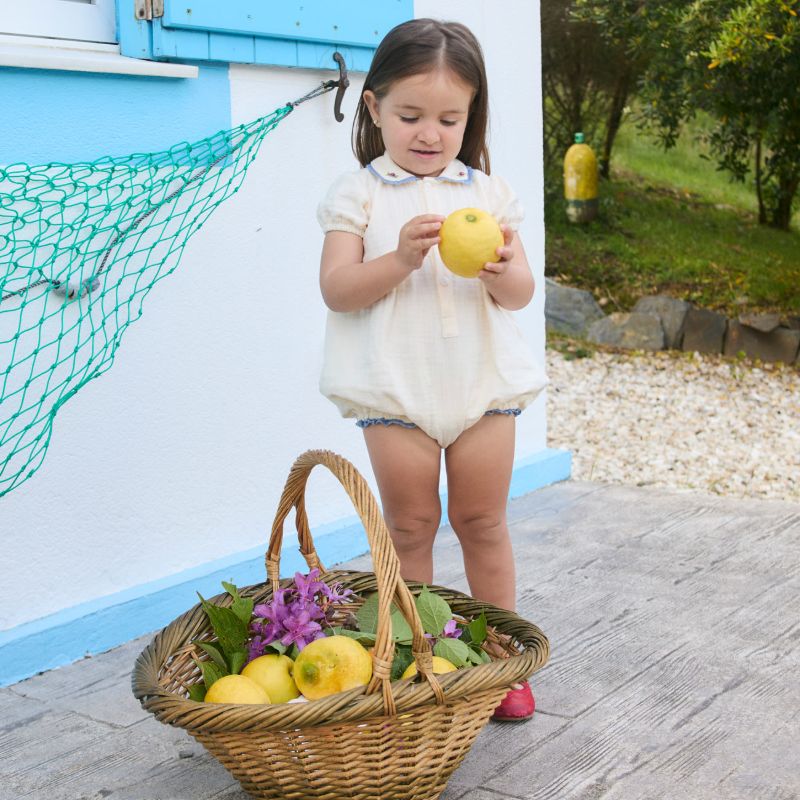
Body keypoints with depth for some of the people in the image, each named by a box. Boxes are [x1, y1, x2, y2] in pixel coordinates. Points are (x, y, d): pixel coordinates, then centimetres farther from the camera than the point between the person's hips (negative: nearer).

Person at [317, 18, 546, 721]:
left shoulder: (487, 193, 6)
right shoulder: (359, 194, 0)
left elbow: (521, 294, 2)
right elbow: (337, 290, -9)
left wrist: (501, 268, -20)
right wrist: (401, 258, -24)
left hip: (482, 379, 2)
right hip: (396, 385, -2)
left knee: (483, 522, 10)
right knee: (410, 525, 7)